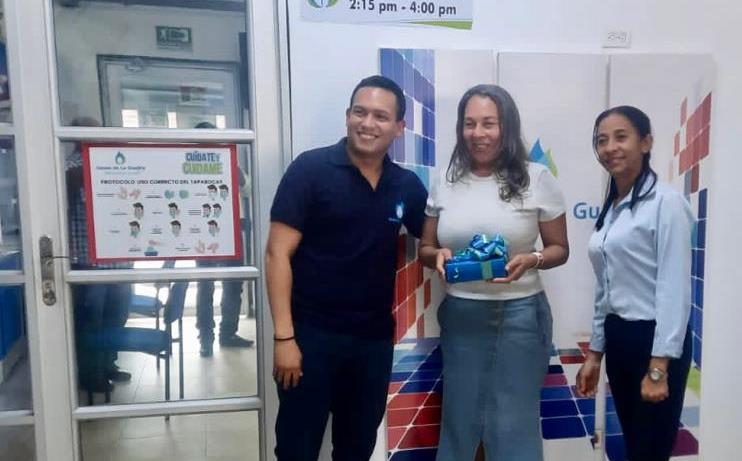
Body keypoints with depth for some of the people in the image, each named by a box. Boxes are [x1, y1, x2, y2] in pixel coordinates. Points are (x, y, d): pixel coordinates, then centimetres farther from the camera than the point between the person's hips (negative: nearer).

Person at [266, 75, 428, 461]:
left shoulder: (407, 185, 3)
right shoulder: (310, 169, -10)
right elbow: (278, 253, -12)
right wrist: (284, 336, -17)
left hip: (375, 338, 4)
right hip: (311, 333, -4)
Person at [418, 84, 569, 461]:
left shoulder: (537, 179, -4)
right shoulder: (446, 182, 3)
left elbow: (559, 249, 3)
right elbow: (425, 248, 10)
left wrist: (532, 260, -18)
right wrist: (438, 256, -13)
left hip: (519, 315, -2)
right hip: (461, 316, 3)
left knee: (514, 426, 9)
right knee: (458, 420, 17)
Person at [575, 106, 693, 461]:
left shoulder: (666, 202, -12)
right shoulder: (610, 209, 11)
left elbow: (674, 289, -17)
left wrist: (659, 367, -18)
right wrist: (594, 352, 14)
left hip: (653, 340, -7)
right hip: (617, 339, 7)